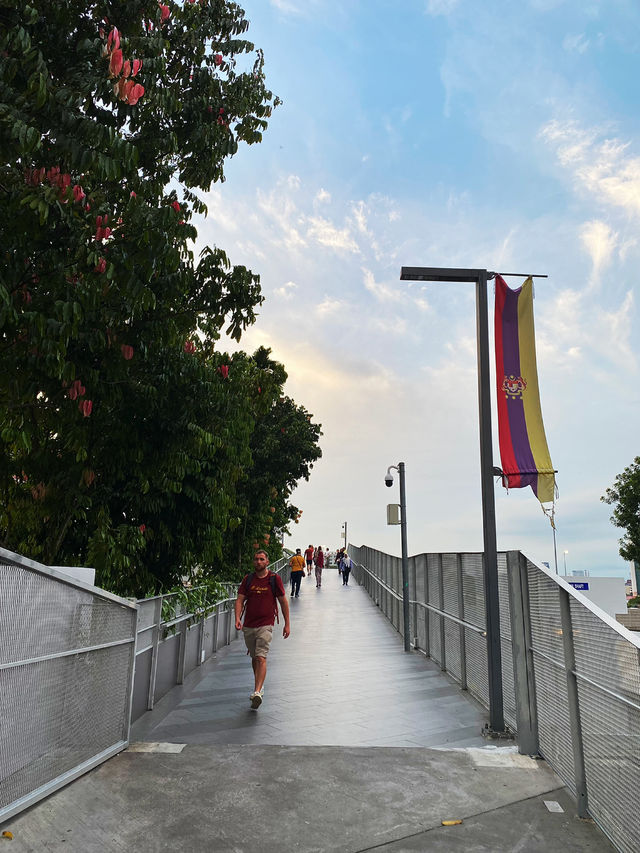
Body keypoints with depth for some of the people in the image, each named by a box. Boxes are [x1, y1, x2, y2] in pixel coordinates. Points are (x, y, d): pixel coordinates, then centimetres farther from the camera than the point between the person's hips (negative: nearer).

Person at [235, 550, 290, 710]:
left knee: (261, 658, -16)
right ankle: (259, 685, 36)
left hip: (266, 624, -4)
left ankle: (257, 692, -23)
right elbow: (240, 600, 1)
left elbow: (283, 601, 5)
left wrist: (287, 624, 6)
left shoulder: (274, 578, -1)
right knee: (254, 658, 16)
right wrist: (237, 618, -17)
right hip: (248, 625, 4)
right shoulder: (247, 579, 5)